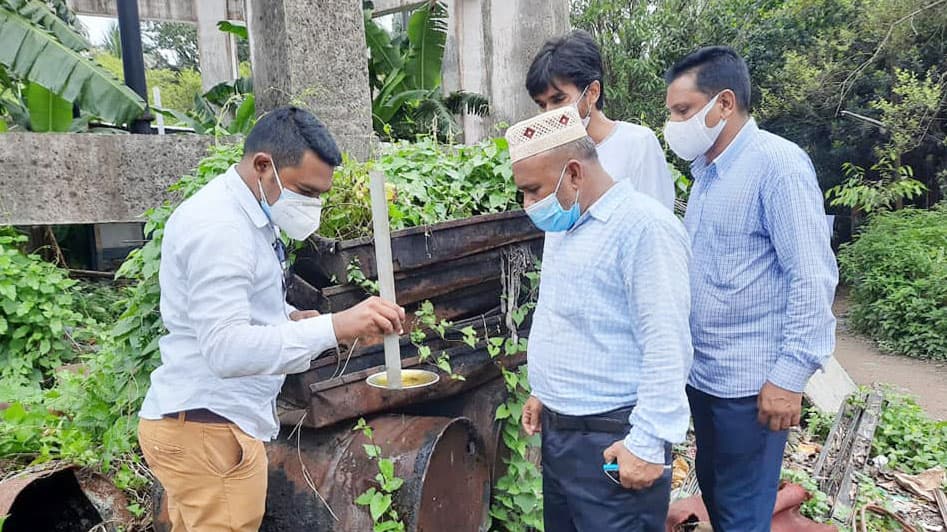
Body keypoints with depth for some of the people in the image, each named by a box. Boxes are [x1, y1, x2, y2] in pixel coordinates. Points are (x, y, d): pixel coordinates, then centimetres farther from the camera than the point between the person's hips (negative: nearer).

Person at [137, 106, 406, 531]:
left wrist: (290, 319, 4)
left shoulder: (247, 213, 10)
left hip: (205, 423, 10)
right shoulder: (218, 226, -22)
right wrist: (334, 327, -39)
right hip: (207, 431, -10)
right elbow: (226, 350, -31)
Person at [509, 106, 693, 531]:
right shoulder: (567, 226, 11)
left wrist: (648, 443, -20)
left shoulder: (643, 226, -18)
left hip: (611, 443, -9)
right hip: (558, 431, 9)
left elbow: (666, 349, -21)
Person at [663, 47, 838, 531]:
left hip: (751, 382, -8)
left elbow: (813, 277, -19)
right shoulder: (706, 171, 10)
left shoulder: (778, 165, -16)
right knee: (712, 489, 21)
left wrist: (791, 375, -19)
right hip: (702, 372, 8)